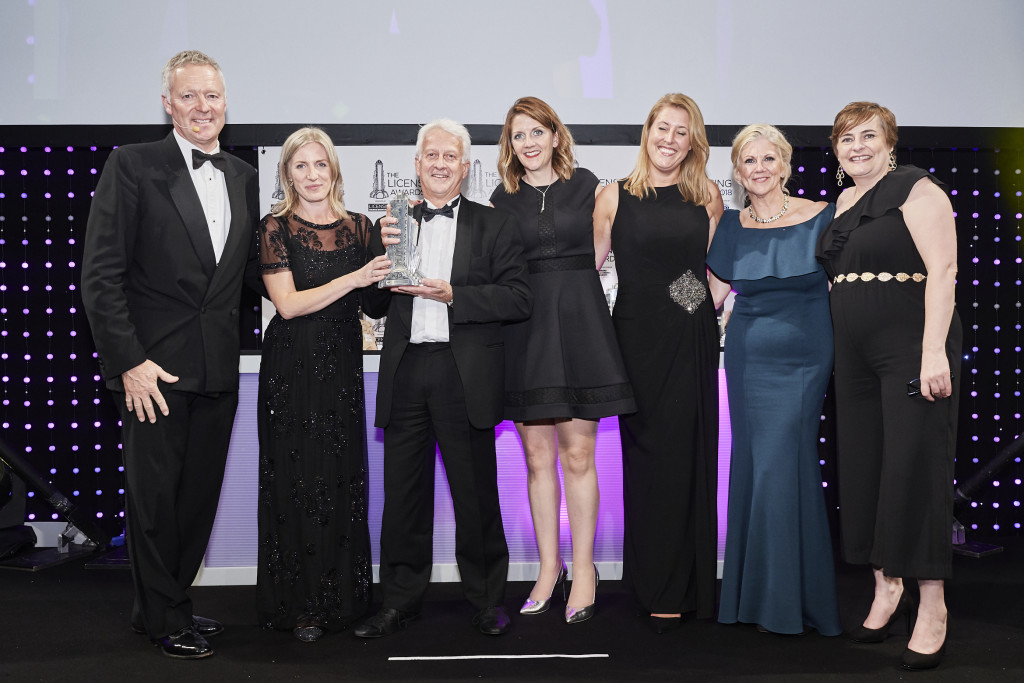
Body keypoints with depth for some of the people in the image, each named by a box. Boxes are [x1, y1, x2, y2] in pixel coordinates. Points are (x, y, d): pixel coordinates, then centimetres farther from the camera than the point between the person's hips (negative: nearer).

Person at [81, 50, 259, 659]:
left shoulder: (243, 176, 11)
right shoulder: (133, 165, -6)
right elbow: (101, 275, -10)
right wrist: (129, 361, -15)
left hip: (219, 368, 5)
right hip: (155, 365, -5)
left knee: (201, 494, 14)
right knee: (155, 495, 6)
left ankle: (169, 603, 31)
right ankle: (166, 618, 23)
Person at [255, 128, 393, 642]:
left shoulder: (358, 227, 9)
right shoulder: (275, 227, -3)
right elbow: (288, 303, -12)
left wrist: (388, 259, -2)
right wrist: (354, 278, -19)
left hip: (343, 365, 3)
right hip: (292, 367, -3)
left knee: (344, 478, 6)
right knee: (296, 480, 1)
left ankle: (343, 595, 20)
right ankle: (299, 604, 13)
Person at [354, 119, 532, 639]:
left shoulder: (495, 226, 6)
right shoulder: (392, 225, 15)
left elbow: (518, 299, -5)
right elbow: (374, 307, 12)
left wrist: (452, 294, -14)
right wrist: (384, 253, -5)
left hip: (466, 376, -2)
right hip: (405, 374, 3)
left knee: (476, 492, 5)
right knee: (403, 491, 8)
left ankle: (487, 600, 20)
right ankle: (400, 599, 21)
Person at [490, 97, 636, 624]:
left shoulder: (587, 185, 8)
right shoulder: (502, 199, 11)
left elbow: (600, 252, 13)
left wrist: (570, 281, 3)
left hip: (579, 323, -1)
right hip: (523, 328, 2)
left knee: (577, 453, -2)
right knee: (537, 456, 5)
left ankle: (584, 568, 10)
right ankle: (549, 565, 17)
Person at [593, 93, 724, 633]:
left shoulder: (707, 197, 9)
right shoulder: (615, 197, 5)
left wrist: (717, 307, 2)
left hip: (692, 343, 1)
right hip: (636, 339, -1)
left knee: (687, 456, 1)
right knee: (646, 457, 2)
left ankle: (685, 587, 13)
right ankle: (657, 589, 14)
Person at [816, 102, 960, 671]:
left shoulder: (915, 190, -5)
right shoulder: (840, 207, 16)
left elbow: (942, 270, -14)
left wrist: (934, 351, -22)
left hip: (912, 348, -7)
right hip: (855, 356, 7)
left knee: (916, 468, -6)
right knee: (863, 468, 8)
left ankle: (932, 608, 3)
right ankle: (886, 589, 22)